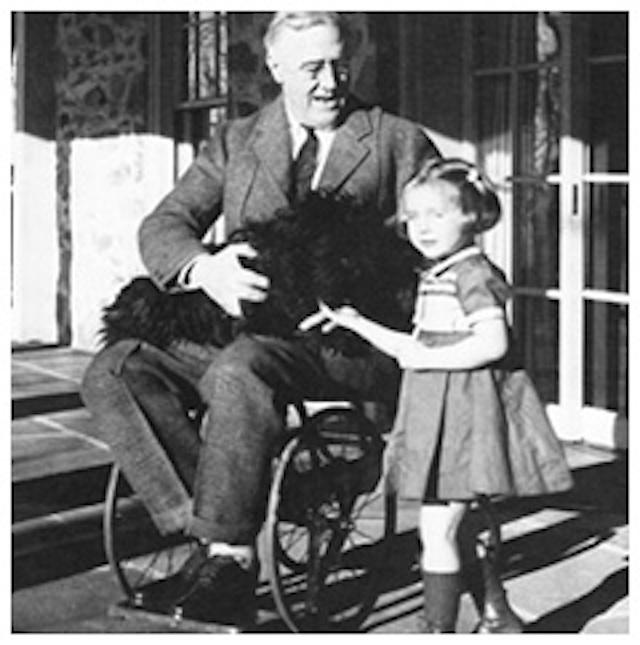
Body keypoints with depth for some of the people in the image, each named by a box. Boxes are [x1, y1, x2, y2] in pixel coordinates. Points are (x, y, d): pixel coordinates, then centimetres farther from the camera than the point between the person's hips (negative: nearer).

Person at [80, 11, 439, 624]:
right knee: (112, 371, -17)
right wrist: (204, 268, -19)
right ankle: (207, 528, -20)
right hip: (241, 329, 5)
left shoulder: (401, 144, 9)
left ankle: (230, 555, -24)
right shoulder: (234, 142, 16)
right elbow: (162, 226, 6)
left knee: (240, 370, -36)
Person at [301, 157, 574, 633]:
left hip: (464, 412, -10)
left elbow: (493, 343, -23)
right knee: (464, 525, 17)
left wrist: (430, 358, -20)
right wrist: (355, 322, 14)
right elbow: (415, 348, 19)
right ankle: (498, 618, 30)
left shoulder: (472, 272, -14)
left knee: (437, 528, -7)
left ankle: (439, 629, 1)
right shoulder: (433, 276, 15)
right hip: (438, 412, 10)